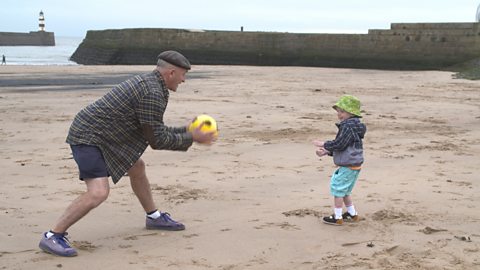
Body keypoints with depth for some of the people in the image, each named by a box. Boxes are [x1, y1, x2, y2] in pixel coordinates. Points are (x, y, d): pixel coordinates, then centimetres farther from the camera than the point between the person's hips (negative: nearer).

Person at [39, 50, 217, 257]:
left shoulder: (148, 83, 11)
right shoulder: (153, 94, -21)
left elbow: (154, 130, 19)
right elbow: (156, 140, -16)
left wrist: (186, 131, 17)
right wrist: (191, 138, -7)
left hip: (98, 134, 11)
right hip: (88, 137, -11)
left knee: (137, 168, 22)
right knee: (98, 192, -22)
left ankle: (153, 217, 37)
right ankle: (52, 236, -14)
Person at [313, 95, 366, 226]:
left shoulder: (348, 127, -20)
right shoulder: (352, 126, 13)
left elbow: (338, 144, -25)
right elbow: (341, 147, 18)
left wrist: (323, 144, -12)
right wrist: (326, 152, 11)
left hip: (348, 167, -10)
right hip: (353, 166, 10)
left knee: (338, 189, -1)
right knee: (345, 190, 22)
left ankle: (337, 217, 7)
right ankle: (352, 214, 32)